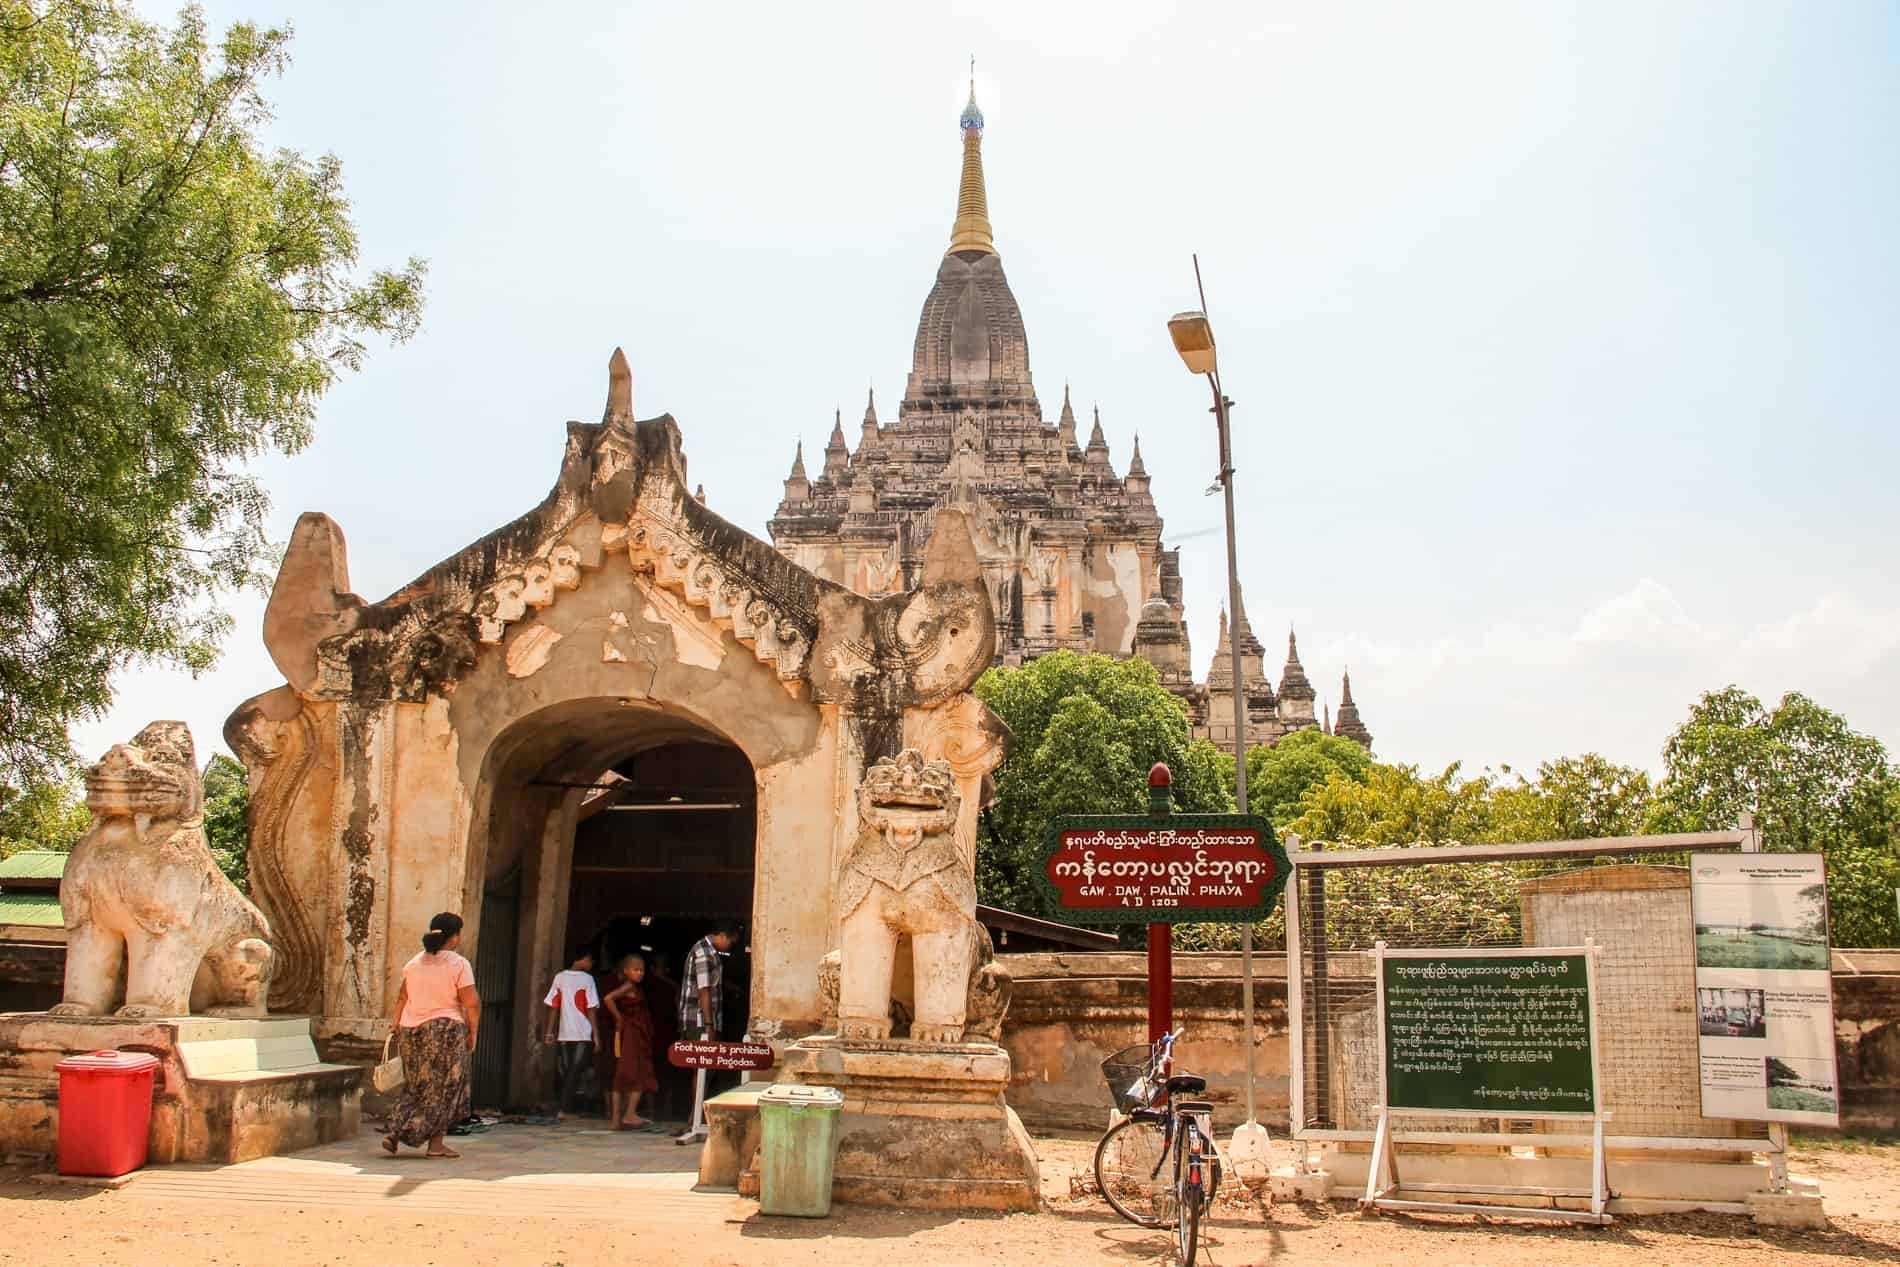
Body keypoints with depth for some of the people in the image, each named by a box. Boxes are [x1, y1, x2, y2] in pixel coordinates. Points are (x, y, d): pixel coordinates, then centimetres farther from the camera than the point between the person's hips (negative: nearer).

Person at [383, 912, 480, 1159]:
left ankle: (395, 1132, 6)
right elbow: (471, 1003, -12)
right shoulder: (459, 964, -9)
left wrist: (397, 1029, 16)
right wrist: (472, 1033, -2)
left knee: (416, 1087, 17)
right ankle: (435, 1144, 6)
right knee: (442, 1089, 5)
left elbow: (401, 999, 11)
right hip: (445, 1030, -5)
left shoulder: (413, 963, 9)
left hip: (411, 1030, 6)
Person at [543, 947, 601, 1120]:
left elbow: (553, 1006, 5)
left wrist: (550, 1031, 9)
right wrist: (596, 1034, -5)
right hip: (583, 1034, -4)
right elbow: (591, 1009, -8)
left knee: (567, 1073, 12)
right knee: (575, 1072, -2)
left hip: (564, 1034, 4)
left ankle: (571, 1109, 15)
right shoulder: (587, 978, -7)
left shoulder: (560, 977, 6)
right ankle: (564, 1110, -9)